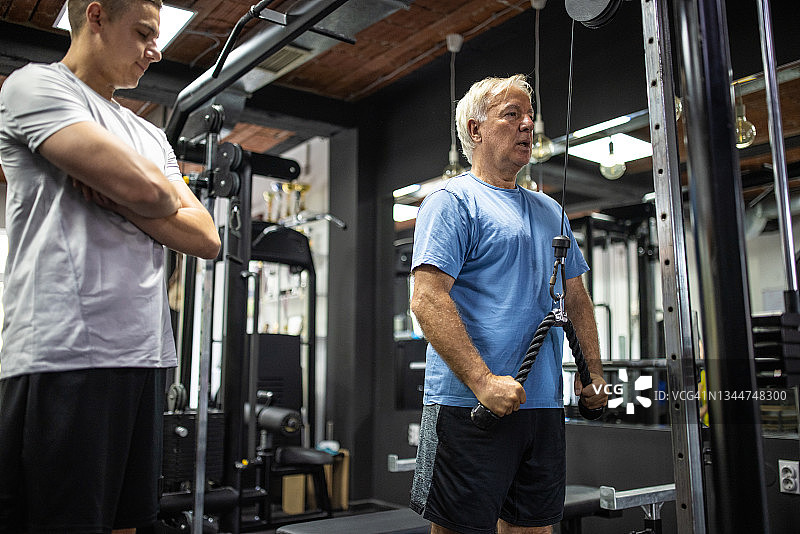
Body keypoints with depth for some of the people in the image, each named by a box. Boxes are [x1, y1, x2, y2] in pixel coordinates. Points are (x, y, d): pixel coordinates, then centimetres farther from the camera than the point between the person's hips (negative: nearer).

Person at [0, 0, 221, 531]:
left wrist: (117, 196, -2)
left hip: (147, 353, 7)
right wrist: (167, 194, 8)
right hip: (68, 350, -7)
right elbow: (145, 189, -16)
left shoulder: (151, 136, 23)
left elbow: (206, 239, 11)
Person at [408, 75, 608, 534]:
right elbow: (428, 298, -16)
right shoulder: (453, 201, -5)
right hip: (470, 406, -7)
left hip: (543, 405, 7)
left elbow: (576, 297, 23)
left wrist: (595, 374, 14)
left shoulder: (549, 211, 18)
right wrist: (483, 382, -23)